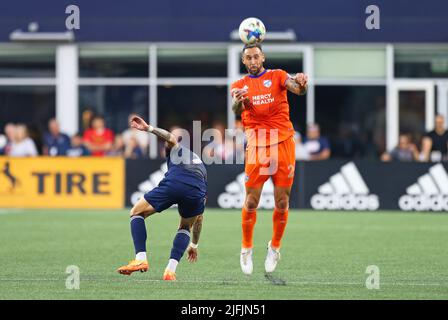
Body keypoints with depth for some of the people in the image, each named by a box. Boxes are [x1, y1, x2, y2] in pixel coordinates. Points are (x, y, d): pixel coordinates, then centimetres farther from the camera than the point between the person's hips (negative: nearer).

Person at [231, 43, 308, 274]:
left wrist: (301, 84, -37)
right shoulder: (239, 85, 12)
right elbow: (236, 110, -8)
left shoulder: (277, 76, 9)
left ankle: (275, 247, 18)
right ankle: (246, 249, 10)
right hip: (256, 147, 0)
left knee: (282, 202, 0)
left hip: (283, 143, 0)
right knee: (251, 201, -5)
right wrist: (238, 102, -33)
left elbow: (297, 89, -12)